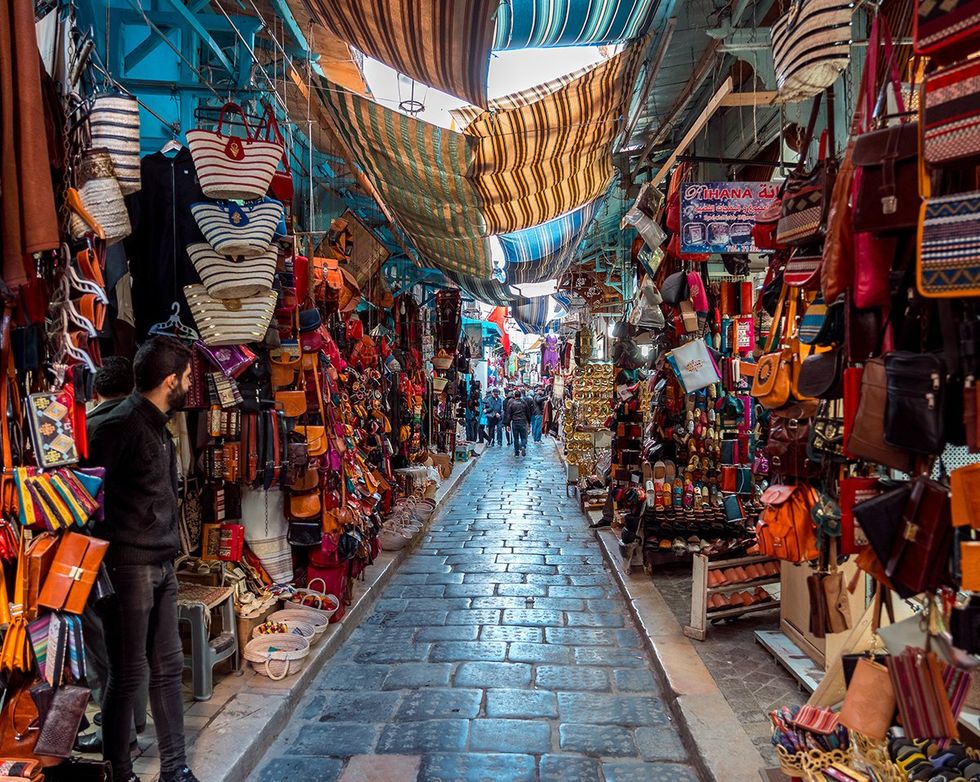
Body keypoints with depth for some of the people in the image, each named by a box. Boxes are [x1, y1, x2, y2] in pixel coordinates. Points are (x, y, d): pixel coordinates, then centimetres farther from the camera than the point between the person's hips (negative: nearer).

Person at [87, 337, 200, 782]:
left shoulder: (157, 425, 14)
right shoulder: (121, 425, -14)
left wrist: (169, 551, 15)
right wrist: (99, 565, -16)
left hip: (161, 566, 9)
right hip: (128, 567, -9)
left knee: (168, 668, 13)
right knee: (129, 675, 3)